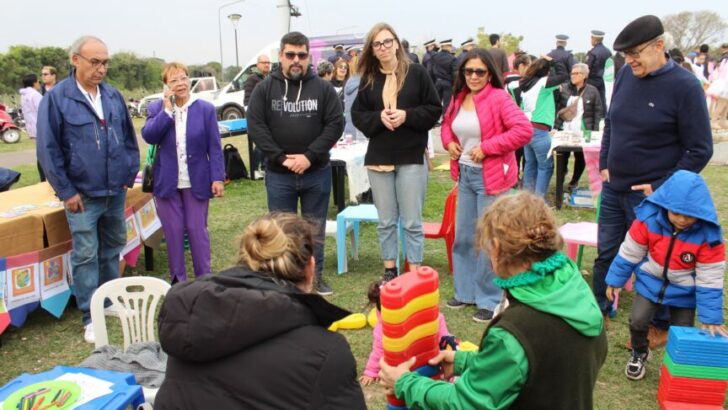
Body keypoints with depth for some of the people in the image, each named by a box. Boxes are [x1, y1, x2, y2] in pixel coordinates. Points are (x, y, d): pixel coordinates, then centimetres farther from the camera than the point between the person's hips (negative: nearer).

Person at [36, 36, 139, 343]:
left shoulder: (113, 96, 5)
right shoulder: (56, 98, -9)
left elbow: (129, 137, 13)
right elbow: (48, 149, -9)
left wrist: (130, 173, 6)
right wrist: (66, 191, -11)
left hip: (116, 191, 5)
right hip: (82, 194, -5)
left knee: (113, 248, 16)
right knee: (86, 255, 0)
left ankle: (111, 301, 33)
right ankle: (90, 318, 10)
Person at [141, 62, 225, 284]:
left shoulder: (205, 109, -2)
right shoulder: (157, 108, 4)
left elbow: (214, 147, -3)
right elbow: (148, 136, -12)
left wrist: (217, 177, -9)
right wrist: (167, 110, -16)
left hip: (197, 182, -2)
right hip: (167, 182, 2)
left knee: (197, 230, 4)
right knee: (173, 232, 8)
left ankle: (204, 279, 14)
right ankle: (177, 279, 20)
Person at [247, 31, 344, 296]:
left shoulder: (323, 88, 1)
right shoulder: (265, 89, 1)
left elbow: (335, 124, -6)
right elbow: (255, 126, -5)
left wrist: (309, 156, -16)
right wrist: (282, 158, -15)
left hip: (317, 173, 1)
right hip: (278, 174, 0)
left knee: (315, 229, 12)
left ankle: (316, 276, 25)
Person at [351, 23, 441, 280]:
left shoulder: (417, 73, -2)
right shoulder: (368, 79, 6)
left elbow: (434, 109, -2)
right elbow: (357, 115, 6)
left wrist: (407, 116, -17)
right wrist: (379, 117, -13)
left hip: (412, 157, -3)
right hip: (378, 158, 3)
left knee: (412, 222, 2)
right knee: (386, 221, 11)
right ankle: (389, 271, 24)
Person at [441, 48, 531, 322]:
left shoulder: (498, 98, -12)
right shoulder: (459, 98, 8)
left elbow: (523, 130, -22)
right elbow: (446, 124, 26)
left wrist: (487, 148, -21)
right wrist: (449, 142, 4)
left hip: (491, 176, -7)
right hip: (465, 175, 7)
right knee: (463, 237, 15)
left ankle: (489, 300, 13)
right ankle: (465, 291, 30)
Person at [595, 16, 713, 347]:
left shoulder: (684, 86, -15)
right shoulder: (626, 75, 1)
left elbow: (700, 150, -12)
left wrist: (661, 188, -15)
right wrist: (604, 165, 7)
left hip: (649, 196, -5)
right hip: (613, 189, 6)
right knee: (605, 255, 16)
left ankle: (661, 328, 29)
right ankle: (600, 313, 35)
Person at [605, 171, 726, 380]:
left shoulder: (708, 235, -25)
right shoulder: (649, 219, -23)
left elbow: (709, 280, -18)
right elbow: (630, 252, -8)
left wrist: (710, 318, -15)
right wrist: (615, 280, -1)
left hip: (684, 291, 0)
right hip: (650, 282, 1)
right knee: (637, 321, -7)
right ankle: (639, 353, 25)